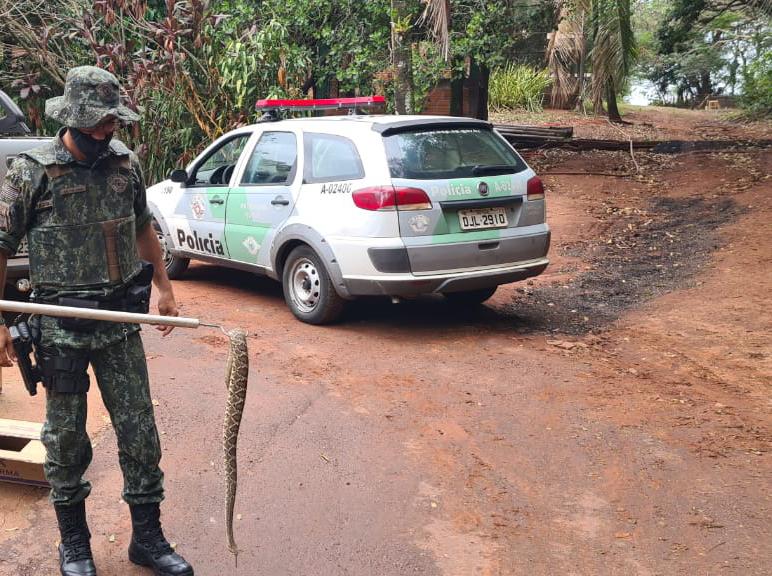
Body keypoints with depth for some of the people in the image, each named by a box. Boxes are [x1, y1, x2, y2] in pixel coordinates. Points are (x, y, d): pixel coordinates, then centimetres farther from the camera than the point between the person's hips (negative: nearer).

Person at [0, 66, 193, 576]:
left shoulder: (125, 163, 4)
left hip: (121, 321, 3)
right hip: (61, 327, -3)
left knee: (139, 429, 6)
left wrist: (165, 289, 19)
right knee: (67, 436, 9)